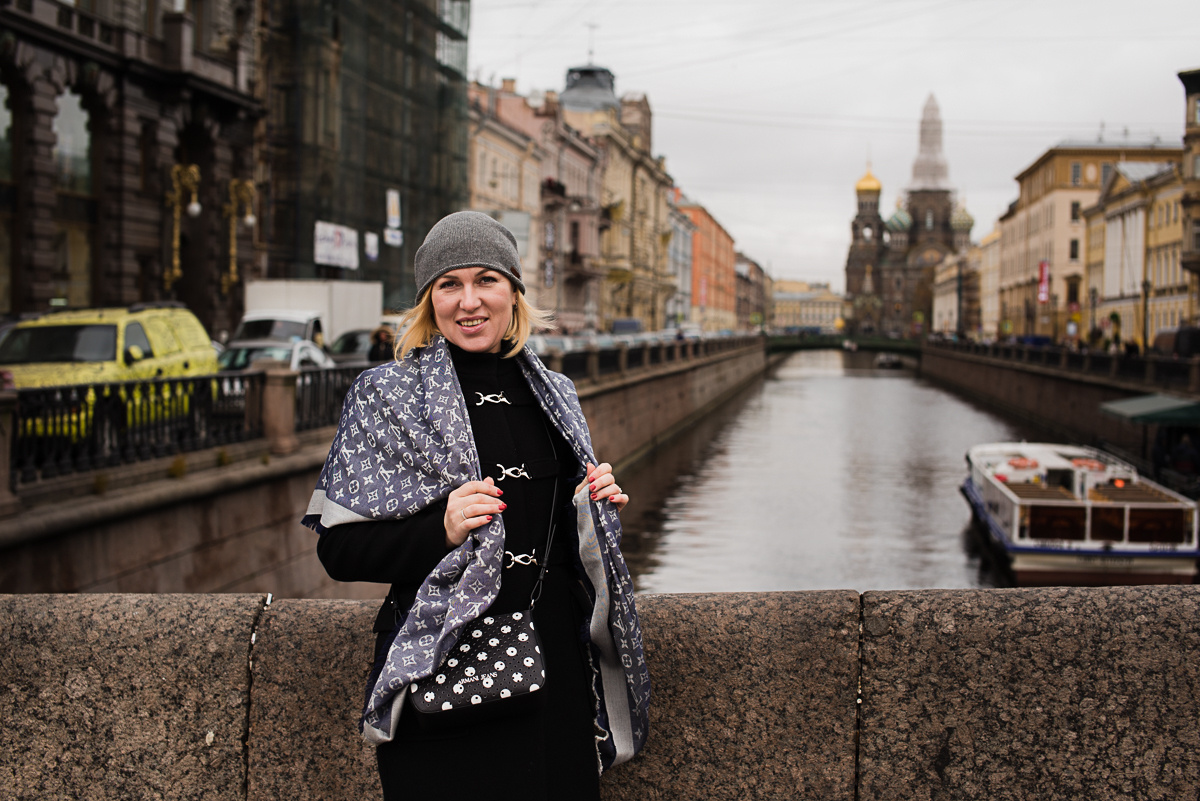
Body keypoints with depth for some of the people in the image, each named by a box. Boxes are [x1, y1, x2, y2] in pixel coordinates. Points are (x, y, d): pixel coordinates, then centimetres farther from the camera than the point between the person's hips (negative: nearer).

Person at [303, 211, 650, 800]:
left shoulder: (553, 395, 11)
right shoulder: (386, 394, -3)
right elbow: (339, 550, -6)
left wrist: (598, 507, 0)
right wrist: (442, 530, -21)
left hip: (555, 662, 4)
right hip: (442, 670, -4)